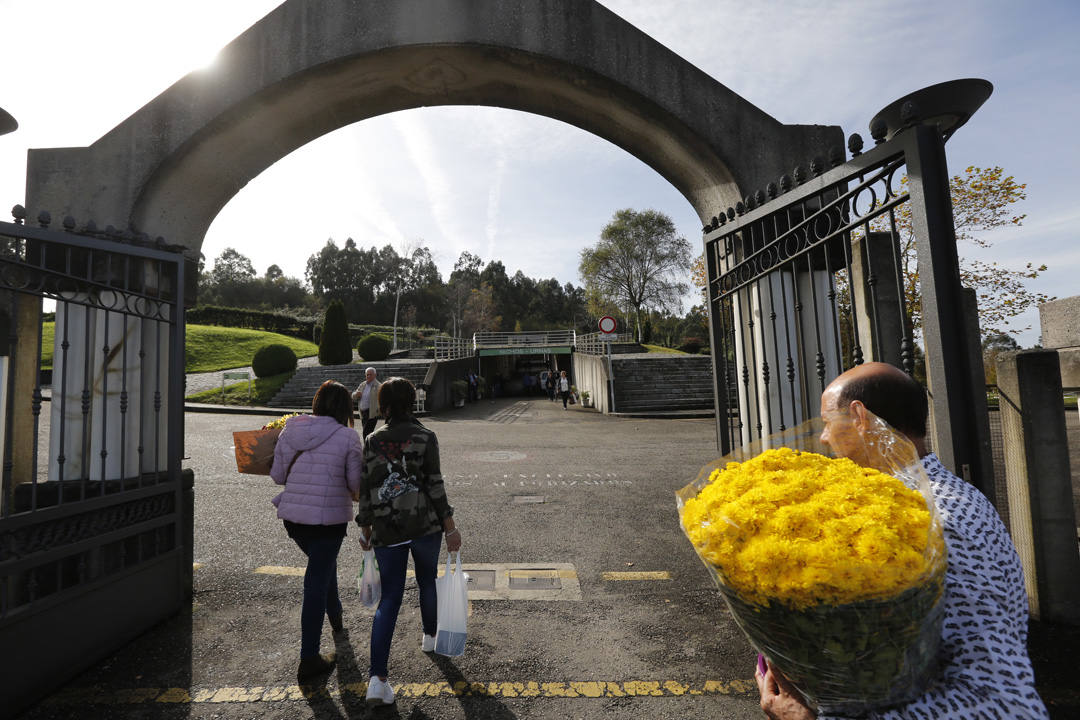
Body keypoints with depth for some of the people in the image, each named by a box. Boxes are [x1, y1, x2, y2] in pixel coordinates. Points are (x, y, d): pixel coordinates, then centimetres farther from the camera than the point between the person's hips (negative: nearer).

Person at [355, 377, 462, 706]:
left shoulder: (372, 441, 1)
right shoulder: (425, 437, -9)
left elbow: (366, 487, 4)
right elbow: (435, 485, -11)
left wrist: (365, 528, 15)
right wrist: (450, 527, -6)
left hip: (385, 530, 2)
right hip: (424, 525, -2)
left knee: (389, 598, 6)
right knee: (428, 580, 23)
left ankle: (377, 678, -1)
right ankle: (429, 636, 44)